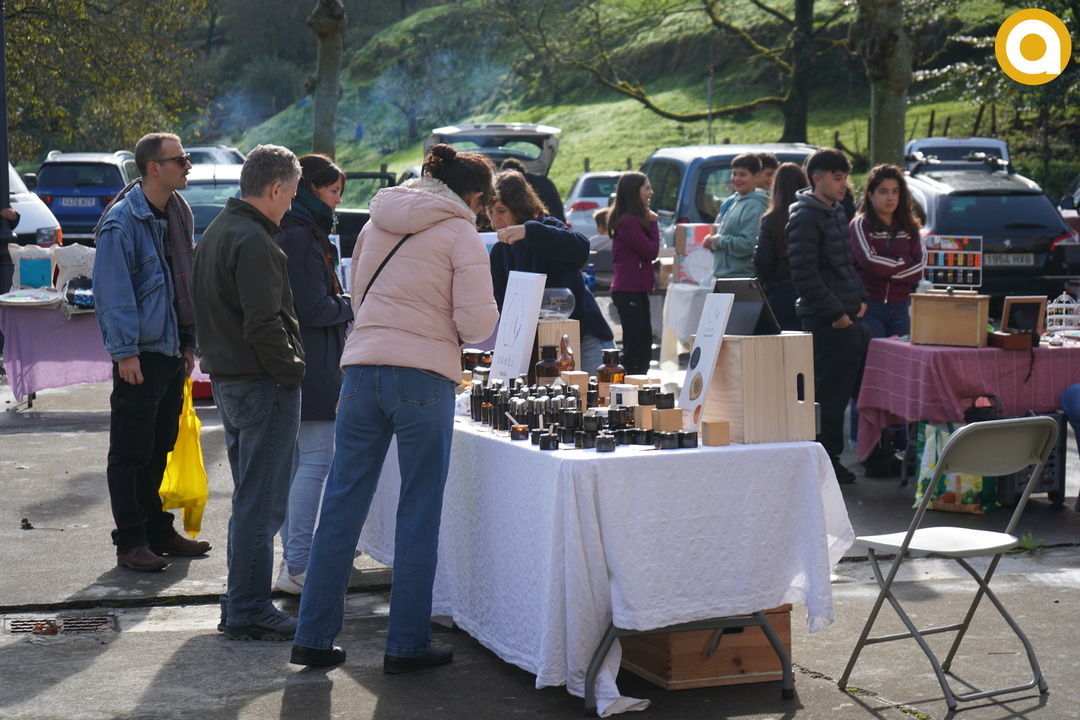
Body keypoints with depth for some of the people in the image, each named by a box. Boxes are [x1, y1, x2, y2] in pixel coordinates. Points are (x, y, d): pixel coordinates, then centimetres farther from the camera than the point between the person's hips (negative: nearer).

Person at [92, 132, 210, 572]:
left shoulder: (178, 213, 11)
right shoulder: (122, 221, -14)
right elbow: (112, 292, -16)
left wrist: (189, 342, 16)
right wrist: (125, 351, -19)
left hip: (172, 350, 8)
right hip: (139, 355, -8)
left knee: (159, 449, 16)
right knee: (131, 453, 0)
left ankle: (157, 532, 25)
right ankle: (130, 542, 6)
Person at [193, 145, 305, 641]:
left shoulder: (216, 232, 15)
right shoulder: (253, 242, -18)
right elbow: (263, 325, -24)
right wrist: (291, 371, -12)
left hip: (226, 379, 10)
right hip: (261, 386, -10)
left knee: (249, 500, 18)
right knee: (261, 504, -4)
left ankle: (241, 604, 25)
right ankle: (249, 613, 1)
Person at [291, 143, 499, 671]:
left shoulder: (378, 222, 14)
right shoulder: (461, 233, -3)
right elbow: (477, 321, -9)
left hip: (362, 368, 5)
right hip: (423, 378, -5)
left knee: (341, 508, 9)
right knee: (418, 517, 5)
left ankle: (313, 636, 14)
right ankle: (407, 644, 9)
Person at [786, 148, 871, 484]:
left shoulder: (837, 211, 17)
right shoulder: (805, 217, -12)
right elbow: (804, 275, -19)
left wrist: (860, 299, 13)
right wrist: (835, 313, -18)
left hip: (851, 317, 9)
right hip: (826, 323, -9)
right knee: (830, 393, -3)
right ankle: (826, 462, 5)